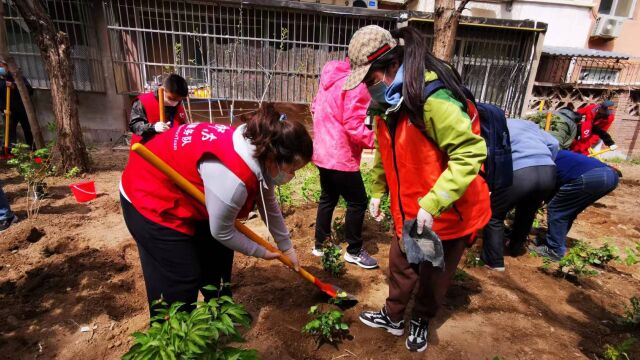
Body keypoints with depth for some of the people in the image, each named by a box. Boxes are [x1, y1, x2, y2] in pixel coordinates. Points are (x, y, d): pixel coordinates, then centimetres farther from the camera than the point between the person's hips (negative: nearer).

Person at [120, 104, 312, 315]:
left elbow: (270, 206, 3)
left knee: (218, 258, 16)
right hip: (150, 198, -8)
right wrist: (261, 253, -6)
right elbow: (222, 232, -22)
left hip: (184, 193, 9)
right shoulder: (233, 177, -38)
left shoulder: (260, 154, -11)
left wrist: (286, 247, 10)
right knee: (180, 283, -5)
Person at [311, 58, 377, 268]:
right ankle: (354, 251, 20)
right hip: (341, 155, -9)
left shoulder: (331, 74, 9)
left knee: (328, 198, 21)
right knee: (357, 202, 6)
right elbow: (354, 126, -23)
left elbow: (316, 108, 17)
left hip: (323, 152, 9)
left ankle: (320, 244, 32)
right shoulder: (356, 84, -18)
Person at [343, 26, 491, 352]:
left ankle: (421, 321, 42)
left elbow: (470, 152, -29)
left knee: (434, 275, 15)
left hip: (449, 212, -6)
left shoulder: (433, 99, -28)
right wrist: (377, 191, 11)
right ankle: (393, 317, 43)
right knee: (400, 266, 20)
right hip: (408, 210, 7)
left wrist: (432, 205, -33)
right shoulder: (386, 103, 0)